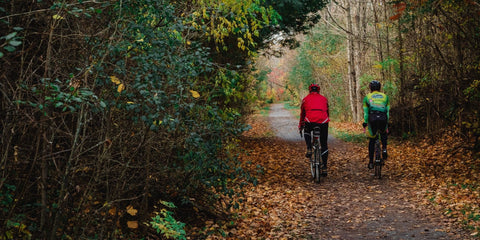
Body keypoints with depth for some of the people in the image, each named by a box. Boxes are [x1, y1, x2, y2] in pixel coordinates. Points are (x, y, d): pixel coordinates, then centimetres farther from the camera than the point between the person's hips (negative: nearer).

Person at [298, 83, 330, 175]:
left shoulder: (305, 99, 21)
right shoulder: (324, 99, 26)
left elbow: (302, 114, 30)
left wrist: (300, 127, 42)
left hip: (310, 121, -1)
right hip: (323, 122, 1)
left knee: (307, 132, 35)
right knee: (324, 145, 13)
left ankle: (309, 149, 13)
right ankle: (324, 167, 11)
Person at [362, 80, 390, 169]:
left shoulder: (367, 97, 16)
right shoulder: (385, 96, 20)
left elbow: (365, 111, 11)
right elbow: (387, 111, 19)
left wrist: (365, 123, 15)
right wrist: (387, 123, 23)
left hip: (372, 119, -1)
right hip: (383, 119, 1)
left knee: (372, 140, 15)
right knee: (383, 134, 33)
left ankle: (371, 162, 12)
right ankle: (384, 149, 8)